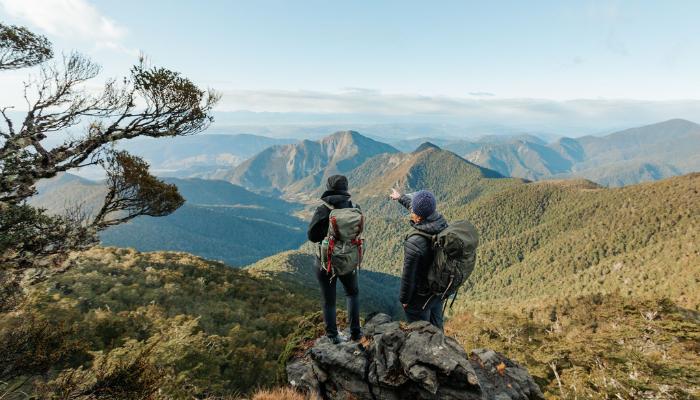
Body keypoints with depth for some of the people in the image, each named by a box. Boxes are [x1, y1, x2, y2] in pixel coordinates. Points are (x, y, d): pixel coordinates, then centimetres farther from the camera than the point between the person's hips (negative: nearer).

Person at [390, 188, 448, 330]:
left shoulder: (414, 243, -35)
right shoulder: (442, 223, -15)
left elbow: (408, 275, -23)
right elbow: (423, 209, 5)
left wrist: (404, 298, -5)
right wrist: (401, 198, 21)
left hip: (420, 297, -7)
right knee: (436, 327, 28)